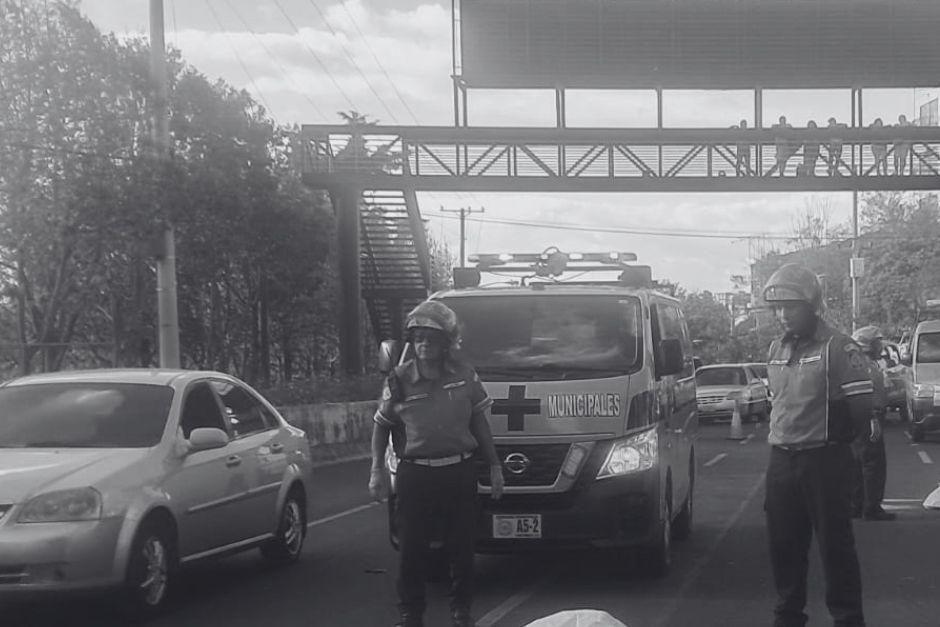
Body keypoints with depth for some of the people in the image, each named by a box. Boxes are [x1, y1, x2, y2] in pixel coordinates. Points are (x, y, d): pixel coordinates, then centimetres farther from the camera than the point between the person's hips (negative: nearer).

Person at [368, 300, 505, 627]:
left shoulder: (464, 376, 2)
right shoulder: (399, 380, -2)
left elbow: (479, 423, 10)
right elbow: (381, 425, 7)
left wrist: (494, 465, 10)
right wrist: (376, 469, -2)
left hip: (460, 472, 1)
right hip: (415, 474, -1)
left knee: (462, 546, 7)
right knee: (411, 548, 1)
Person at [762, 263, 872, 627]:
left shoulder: (839, 349, -11)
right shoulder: (776, 350, 12)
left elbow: (861, 409, -12)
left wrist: (831, 438, -2)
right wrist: (784, 434, 14)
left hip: (824, 461, -7)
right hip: (781, 460, 7)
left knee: (835, 545, -1)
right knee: (783, 544, 12)